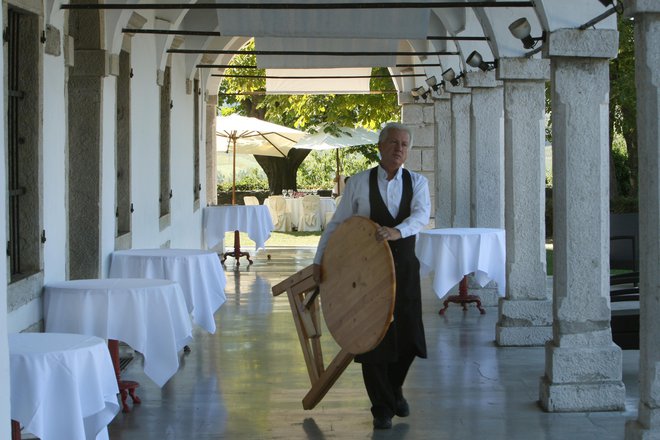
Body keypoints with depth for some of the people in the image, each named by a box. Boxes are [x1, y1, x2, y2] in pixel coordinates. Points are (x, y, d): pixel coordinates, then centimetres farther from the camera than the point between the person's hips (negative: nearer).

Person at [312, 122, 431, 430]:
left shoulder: (418, 182, 3)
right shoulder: (358, 183, -2)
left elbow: (421, 215, -16)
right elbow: (336, 224, 4)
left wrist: (396, 231, -36)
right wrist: (319, 260, -2)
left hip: (404, 268, 2)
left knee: (409, 337, 6)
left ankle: (394, 389, 35)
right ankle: (382, 406, 16)